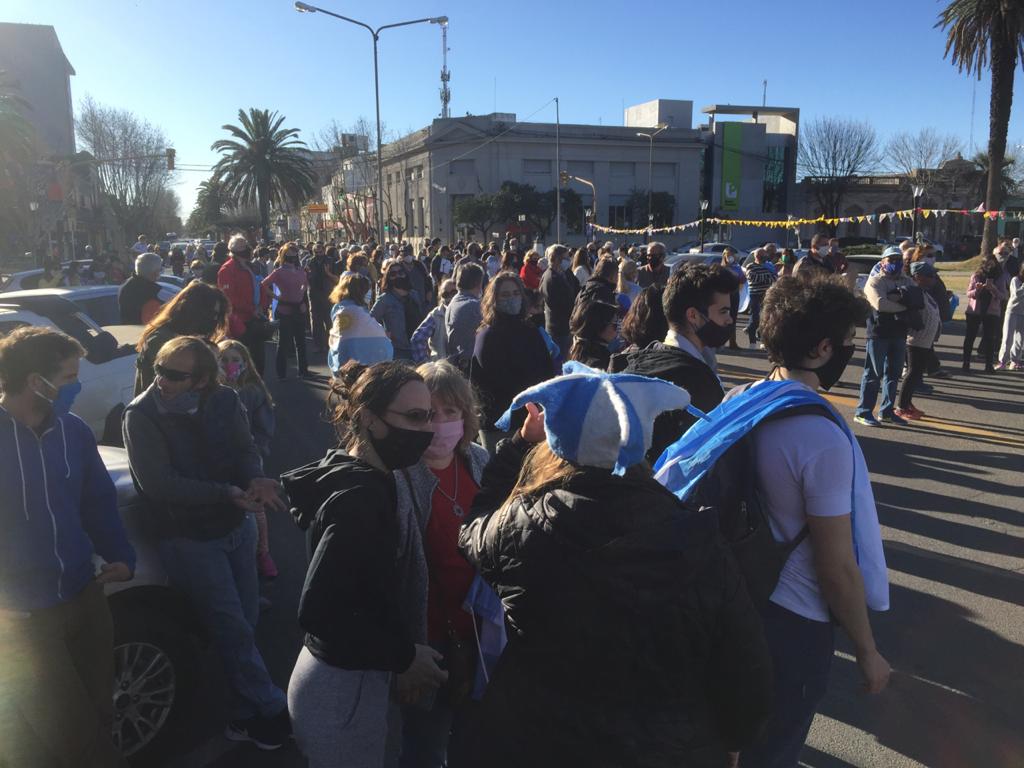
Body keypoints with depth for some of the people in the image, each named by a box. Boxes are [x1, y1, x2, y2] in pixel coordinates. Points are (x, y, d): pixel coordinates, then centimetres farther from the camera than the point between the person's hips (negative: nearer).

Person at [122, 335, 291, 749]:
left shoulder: (224, 400, -4)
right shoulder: (141, 416, -16)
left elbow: (246, 449, 0)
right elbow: (160, 483, -21)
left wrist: (256, 479, -24)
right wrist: (228, 493, -26)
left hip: (237, 525, 5)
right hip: (190, 540, -5)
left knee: (246, 619, 12)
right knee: (235, 629, -1)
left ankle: (244, 714, 31)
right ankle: (271, 709, 15)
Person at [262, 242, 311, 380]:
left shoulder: (300, 271, 6)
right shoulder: (279, 271, -9)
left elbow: (306, 284, 21)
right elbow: (264, 285, -13)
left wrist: (303, 301, 9)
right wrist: (277, 296, -12)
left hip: (299, 310, 5)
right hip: (284, 310, -5)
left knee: (301, 340, 12)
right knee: (283, 341, 1)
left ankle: (303, 369, 23)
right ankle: (281, 373, 9)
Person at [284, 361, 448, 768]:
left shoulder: (366, 481, 5)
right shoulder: (359, 496, -26)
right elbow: (318, 611, -30)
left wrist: (400, 658, 6)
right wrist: (403, 657, -20)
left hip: (355, 680, 9)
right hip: (344, 692, -9)